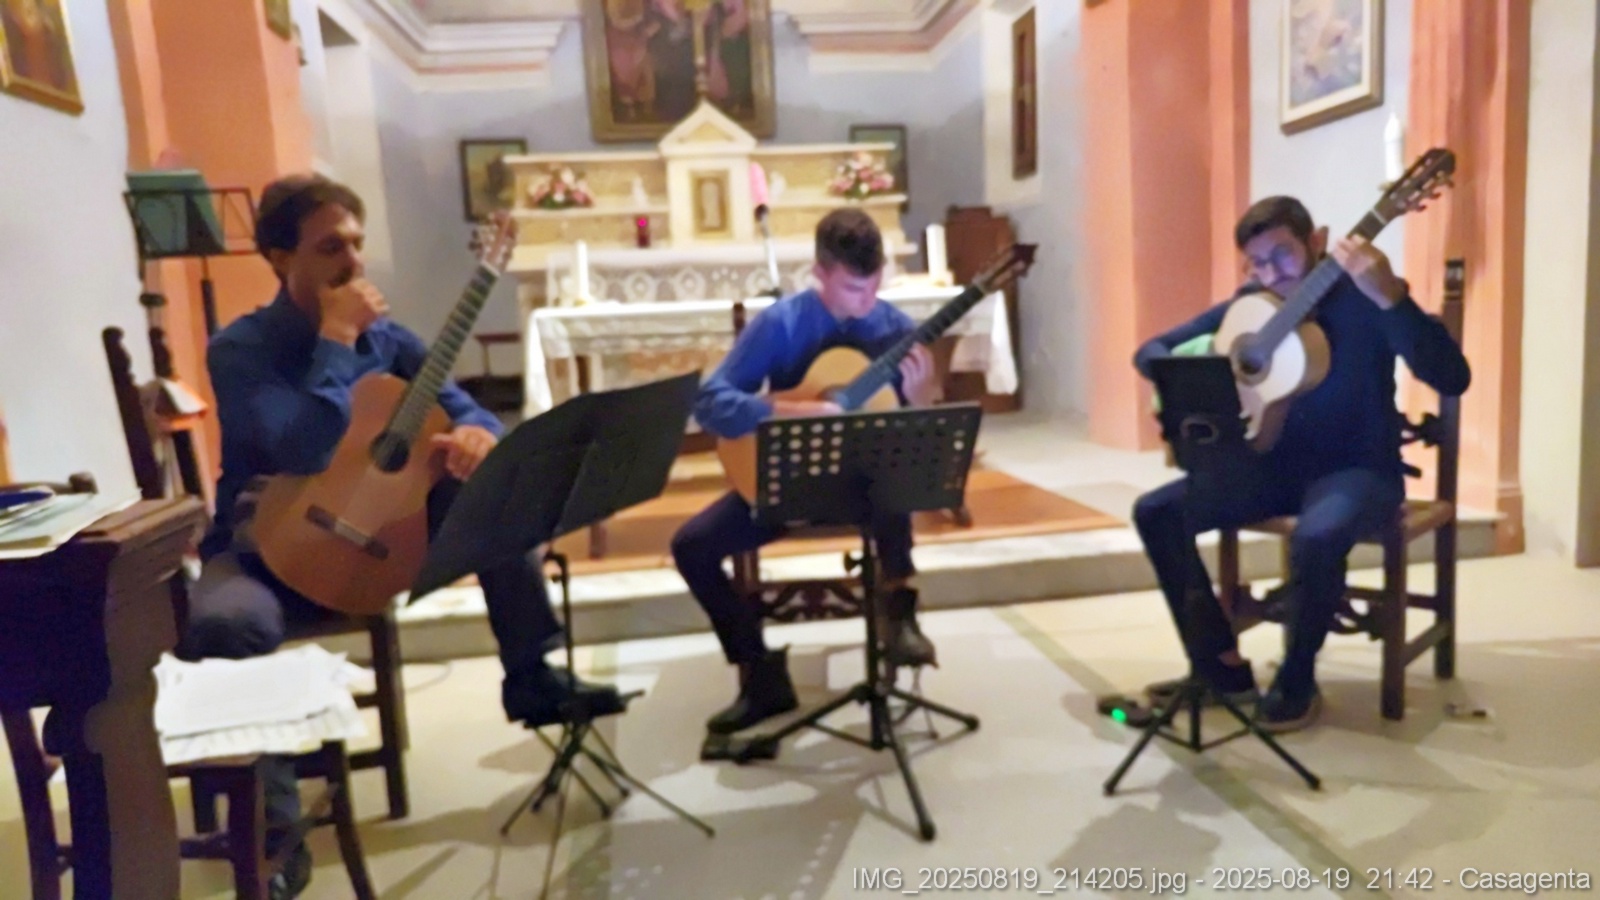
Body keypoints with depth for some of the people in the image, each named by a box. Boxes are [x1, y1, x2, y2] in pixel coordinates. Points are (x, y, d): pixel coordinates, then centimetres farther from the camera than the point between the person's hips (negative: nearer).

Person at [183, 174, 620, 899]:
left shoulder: (385, 336, 3)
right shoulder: (239, 349, -13)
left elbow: (464, 407, -2)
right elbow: (307, 453, -30)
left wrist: (473, 433, -27)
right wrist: (336, 339, -24)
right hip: (266, 546, -4)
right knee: (223, 623, -38)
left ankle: (531, 675, -10)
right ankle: (273, 830, -22)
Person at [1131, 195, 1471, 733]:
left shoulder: (1366, 297, -12)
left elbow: (1452, 379, -25)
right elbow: (1150, 351, 5)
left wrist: (1390, 297, -39)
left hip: (1357, 469, -5)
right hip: (1275, 464, 5)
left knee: (1318, 536, -38)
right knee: (1155, 512, -11)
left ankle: (1297, 681, -10)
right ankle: (1221, 665, 0)